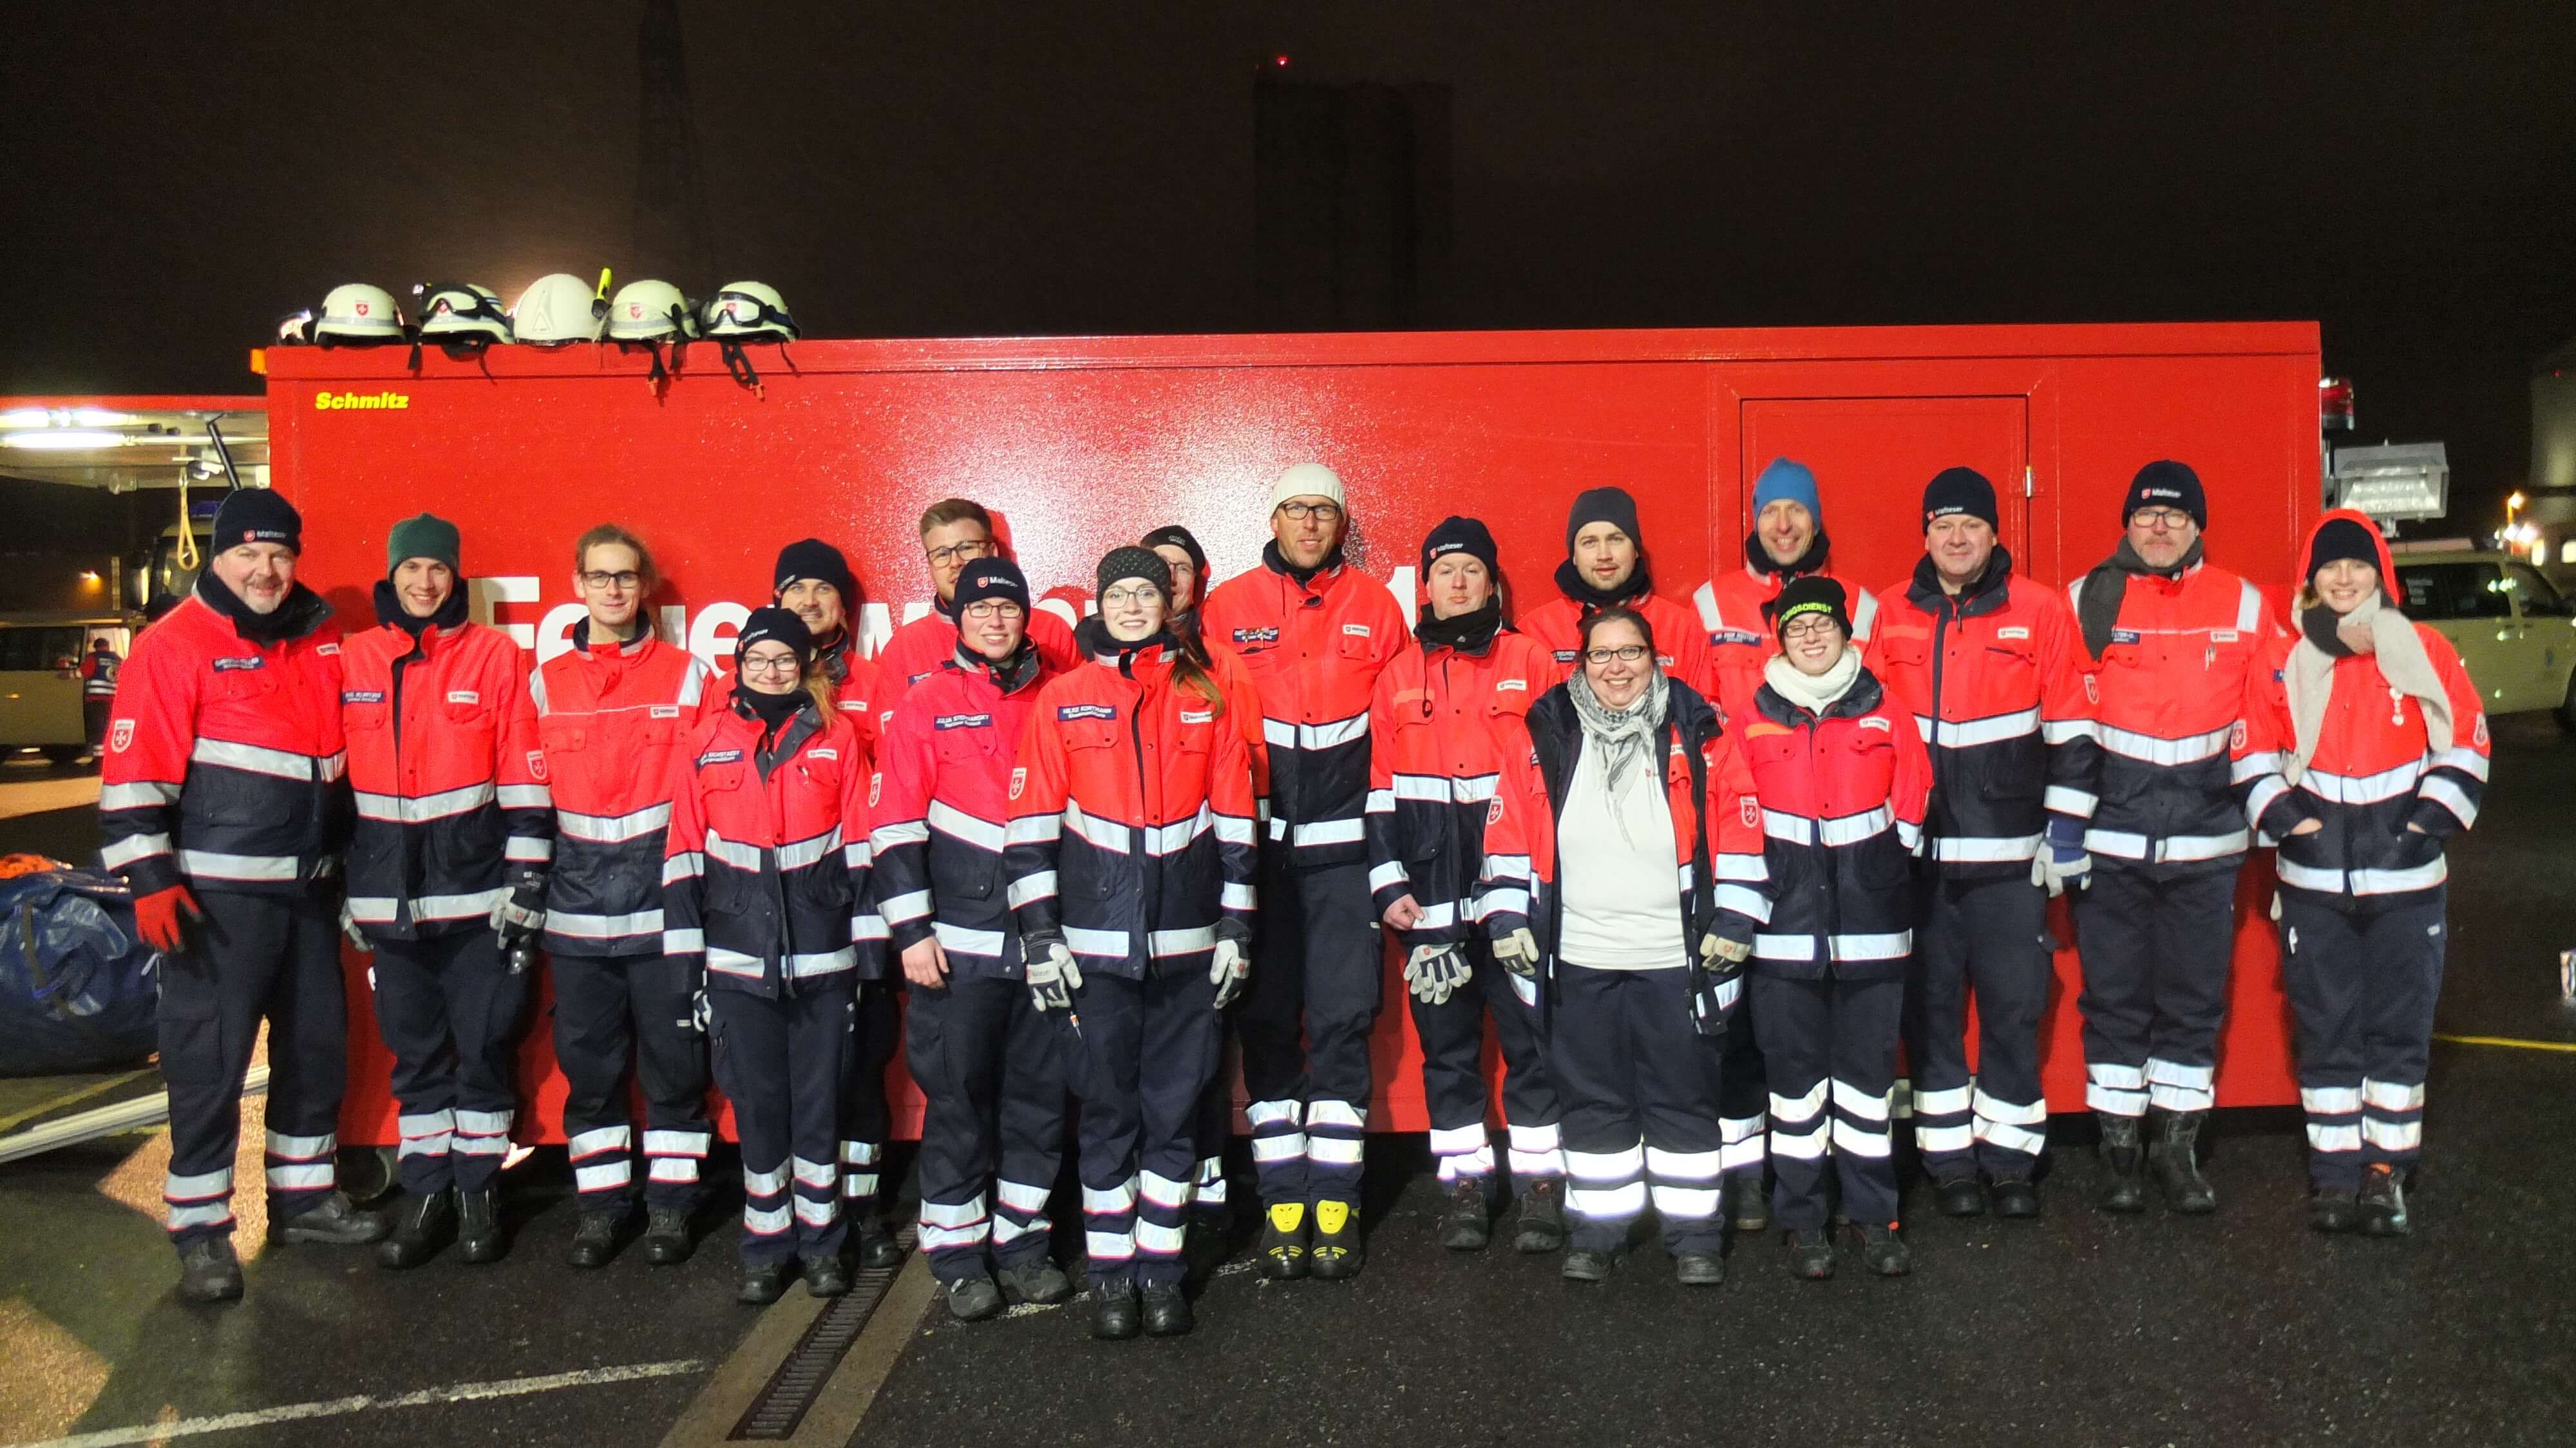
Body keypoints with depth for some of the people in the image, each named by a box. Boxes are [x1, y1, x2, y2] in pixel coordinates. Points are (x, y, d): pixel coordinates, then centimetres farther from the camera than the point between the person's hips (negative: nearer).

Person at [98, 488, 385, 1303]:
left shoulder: (321, 641, 11)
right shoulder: (175, 646, -8)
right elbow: (133, 772, -12)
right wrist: (150, 879, -18)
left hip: (310, 888, 7)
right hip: (218, 894, -7)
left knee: (317, 1044, 15)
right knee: (209, 1057, -1)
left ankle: (304, 1196, 29)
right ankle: (201, 1230, 10)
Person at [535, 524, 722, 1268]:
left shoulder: (688, 675, 2)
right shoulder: (545, 684, 9)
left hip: (666, 900, -2)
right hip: (578, 907, 2)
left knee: (673, 1054, 4)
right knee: (588, 1058, 8)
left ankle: (670, 1200, 16)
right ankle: (600, 1199, 20)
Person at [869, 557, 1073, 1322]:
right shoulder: (927, 706, -1)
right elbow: (897, 826, -4)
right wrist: (911, 931, -9)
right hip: (959, 940, -3)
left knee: (1042, 1092, 9)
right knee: (958, 1095, 2)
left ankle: (1023, 1240, 23)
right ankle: (958, 1255, 15)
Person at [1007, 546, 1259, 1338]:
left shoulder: (1204, 700, 7)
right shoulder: (1061, 701, 4)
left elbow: (1234, 822, 7)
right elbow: (1032, 825, 1)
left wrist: (1235, 928, 3)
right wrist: (1039, 934, -4)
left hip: (1187, 945, 1)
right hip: (1095, 941, -1)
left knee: (1175, 1109, 7)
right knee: (1107, 1112, 5)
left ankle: (1161, 1268, 20)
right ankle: (1111, 1276, 17)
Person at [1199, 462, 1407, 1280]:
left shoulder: (1375, 606, 7)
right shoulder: (1226, 607, 5)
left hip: (1344, 848, 0)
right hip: (1257, 844, 0)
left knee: (1343, 1020, 0)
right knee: (1265, 1021, 3)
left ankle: (1335, 1207, 9)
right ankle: (1282, 1206, 12)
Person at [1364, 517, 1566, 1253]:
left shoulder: (1532, 662, 4)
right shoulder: (1399, 678, 11)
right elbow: (1380, 788, 11)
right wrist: (1388, 884, 3)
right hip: (1432, 901, 2)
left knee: (1531, 1036, 2)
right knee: (1447, 1041, 9)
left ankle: (1539, 1180, 15)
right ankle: (1466, 1182, 20)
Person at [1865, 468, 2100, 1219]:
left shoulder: (2041, 611, 0)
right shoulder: (1889, 615, 4)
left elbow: (2072, 730, 2)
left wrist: (2066, 829, -2)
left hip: (2010, 852, -1)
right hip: (1914, 847, 1)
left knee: (2014, 1008, 5)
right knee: (1930, 1008, 7)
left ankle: (2011, 1158, 19)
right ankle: (1948, 1159, 19)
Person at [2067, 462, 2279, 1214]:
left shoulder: (2243, 605, 5)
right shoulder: (2084, 599, 1)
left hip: (2205, 842, 2)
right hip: (2108, 840, -1)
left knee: (2195, 1001, 8)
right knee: (2114, 998, 4)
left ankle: (2178, 1147, 21)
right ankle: (2122, 1150, 15)